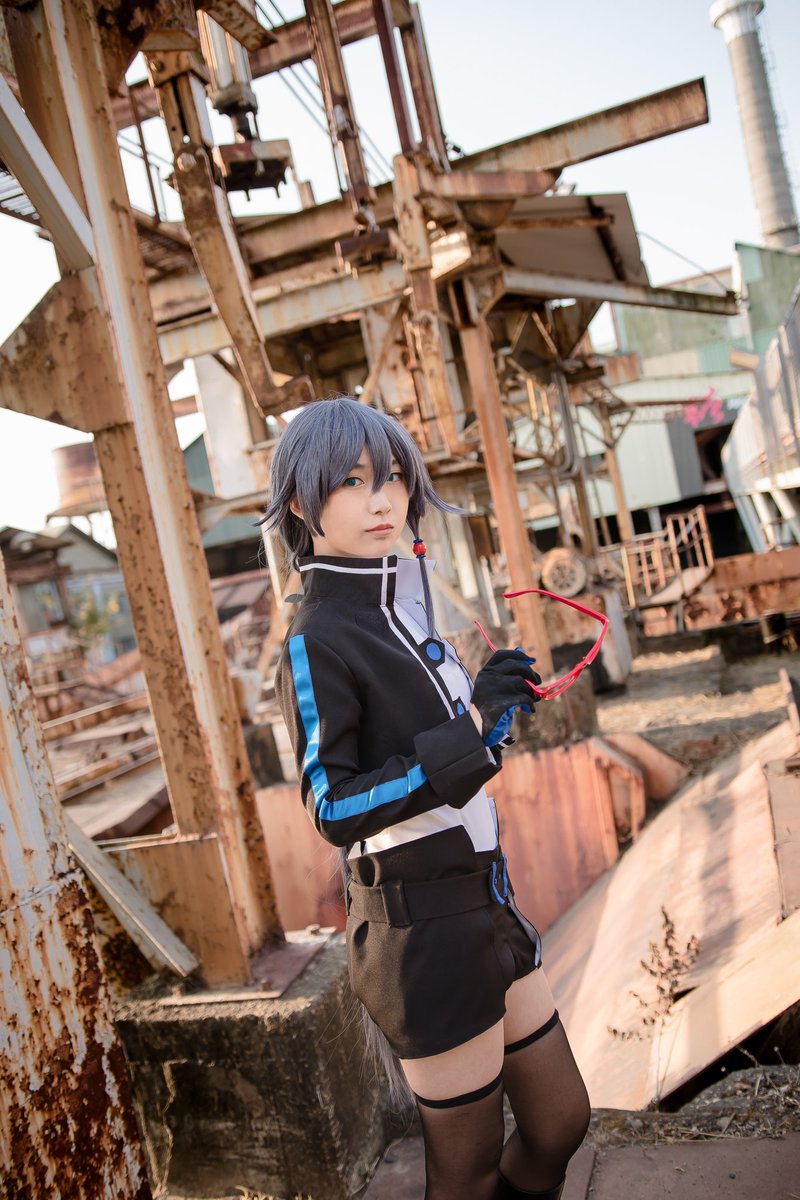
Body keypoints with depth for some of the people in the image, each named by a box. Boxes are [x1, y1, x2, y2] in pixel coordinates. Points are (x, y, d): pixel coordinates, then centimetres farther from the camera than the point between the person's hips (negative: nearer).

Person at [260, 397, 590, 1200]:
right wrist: (468, 732, -28)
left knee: (559, 1122, 20)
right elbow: (333, 809, -23)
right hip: (423, 931, -8)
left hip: (481, 907, 8)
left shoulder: (401, 606, 7)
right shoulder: (316, 642, -18)